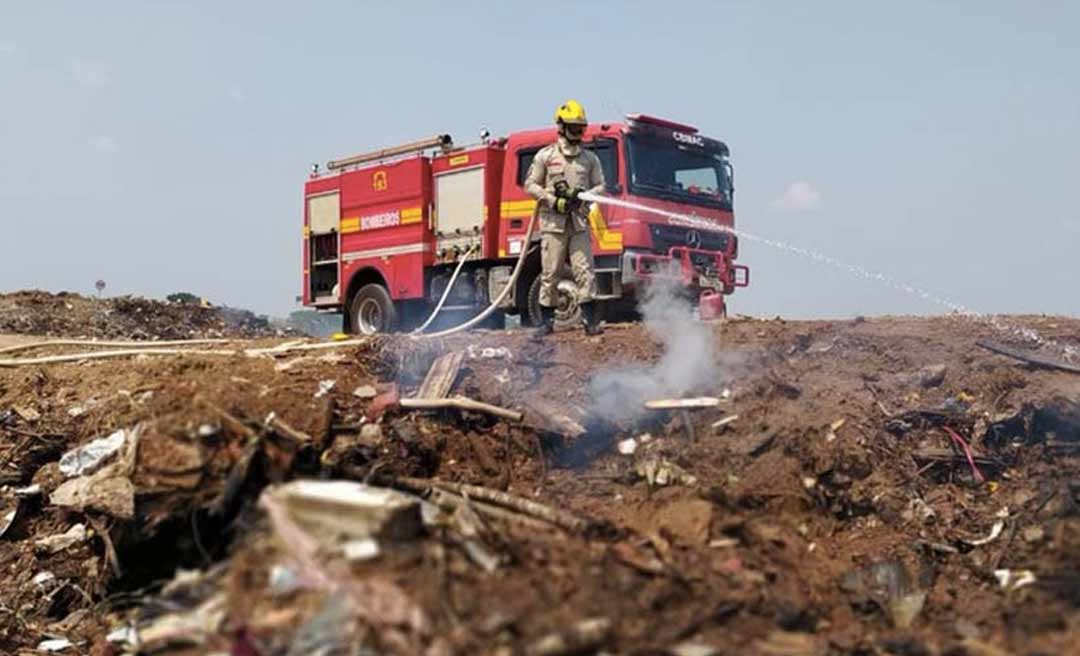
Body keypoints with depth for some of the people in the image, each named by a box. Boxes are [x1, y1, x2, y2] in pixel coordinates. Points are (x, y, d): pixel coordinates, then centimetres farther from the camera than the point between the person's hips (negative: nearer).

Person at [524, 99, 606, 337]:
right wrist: (553, 200, -8)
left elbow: (600, 186, 12)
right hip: (553, 222, -1)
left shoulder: (590, 158, 13)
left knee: (585, 272, -5)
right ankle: (546, 321, 8)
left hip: (579, 223, 1)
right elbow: (530, 185, 6)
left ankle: (590, 320, -3)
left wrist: (581, 196, -8)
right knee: (550, 274, 0)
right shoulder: (545, 156, 7)